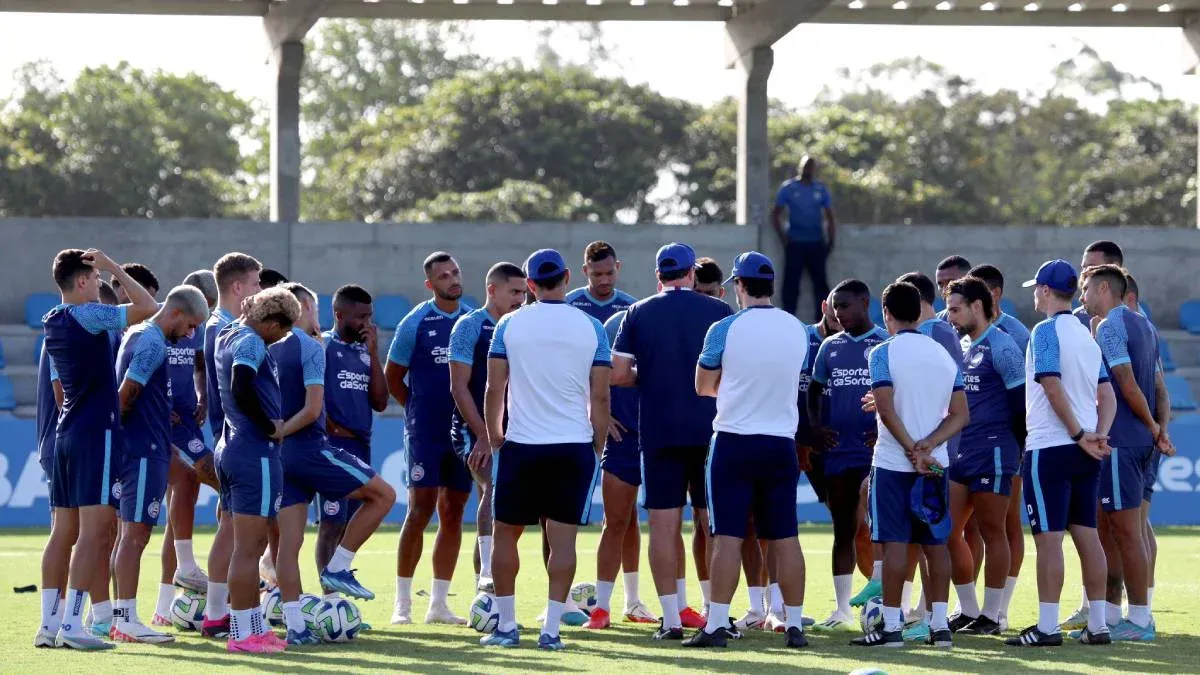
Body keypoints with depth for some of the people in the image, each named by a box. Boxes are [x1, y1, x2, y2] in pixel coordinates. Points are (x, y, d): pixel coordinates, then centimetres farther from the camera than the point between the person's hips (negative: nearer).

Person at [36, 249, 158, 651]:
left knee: (64, 534, 9)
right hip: (95, 433, -9)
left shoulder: (53, 324, 14)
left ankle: (49, 624, 7)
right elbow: (148, 307, -15)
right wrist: (113, 268, -6)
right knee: (94, 532, -9)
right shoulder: (87, 316, -12)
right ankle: (72, 626, -14)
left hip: (65, 433, 9)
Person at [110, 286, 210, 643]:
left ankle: (121, 618, 16)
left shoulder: (137, 335, 16)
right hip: (145, 450, -10)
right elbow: (126, 393, -20)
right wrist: (116, 424, -7)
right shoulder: (153, 342, -14)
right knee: (135, 533, -9)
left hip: (138, 449, 10)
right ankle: (127, 620, -10)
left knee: (129, 533, 13)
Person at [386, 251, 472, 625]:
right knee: (420, 510, -8)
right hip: (426, 433, -4)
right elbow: (392, 378, 4)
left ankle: (439, 604, 11)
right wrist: (419, 411, 5)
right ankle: (402, 603, -1)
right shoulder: (415, 323, -4)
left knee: (453, 514, 5)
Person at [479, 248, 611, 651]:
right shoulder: (591, 328, 0)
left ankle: (506, 626, 13)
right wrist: (597, 448, 10)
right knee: (563, 538, 1)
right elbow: (600, 397, 0)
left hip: (521, 446, 0)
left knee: (506, 534, 11)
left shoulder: (509, 325, 0)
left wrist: (494, 439, 12)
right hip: (575, 447, 0)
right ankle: (551, 629, -3)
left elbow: (493, 390, 1)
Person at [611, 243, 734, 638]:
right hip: (711, 430, 0)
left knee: (664, 522, 2)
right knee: (712, 523, 7)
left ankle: (672, 617, -1)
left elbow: (618, 374, -4)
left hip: (659, 431, 0)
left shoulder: (639, 314, 1)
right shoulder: (719, 311, 0)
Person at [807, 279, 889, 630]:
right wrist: (815, 427, 2)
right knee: (843, 530, 9)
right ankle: (842, 608, 14)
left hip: (875, 447, -5)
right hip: (837, 450, 5)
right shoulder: (830, 347, 13)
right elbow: (815, 391, 19)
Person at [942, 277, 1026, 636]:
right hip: (959, 454, 9)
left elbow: (1023, 401, -10)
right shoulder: (960, 346, 16)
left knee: (992, 532, -2)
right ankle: (968, 611, 16)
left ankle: (990, 616, 3)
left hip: (992, 454, -9)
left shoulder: (1002, 347, -10)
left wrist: (1017, 447, -4)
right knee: (947, 532, 6)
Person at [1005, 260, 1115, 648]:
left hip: (1050, 448, -8)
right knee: (1086, 535, 9)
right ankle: (1097, 625, 9)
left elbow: (1053, 387, -19)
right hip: (1085, 453, 8)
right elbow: (1106, 395, 11)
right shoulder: (1087, 336, 16)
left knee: (1048, 537, -7)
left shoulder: (1045, 331, -9)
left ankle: (1047, 627, -8)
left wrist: (1079, 435, -15)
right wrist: (1099, 434, -2)